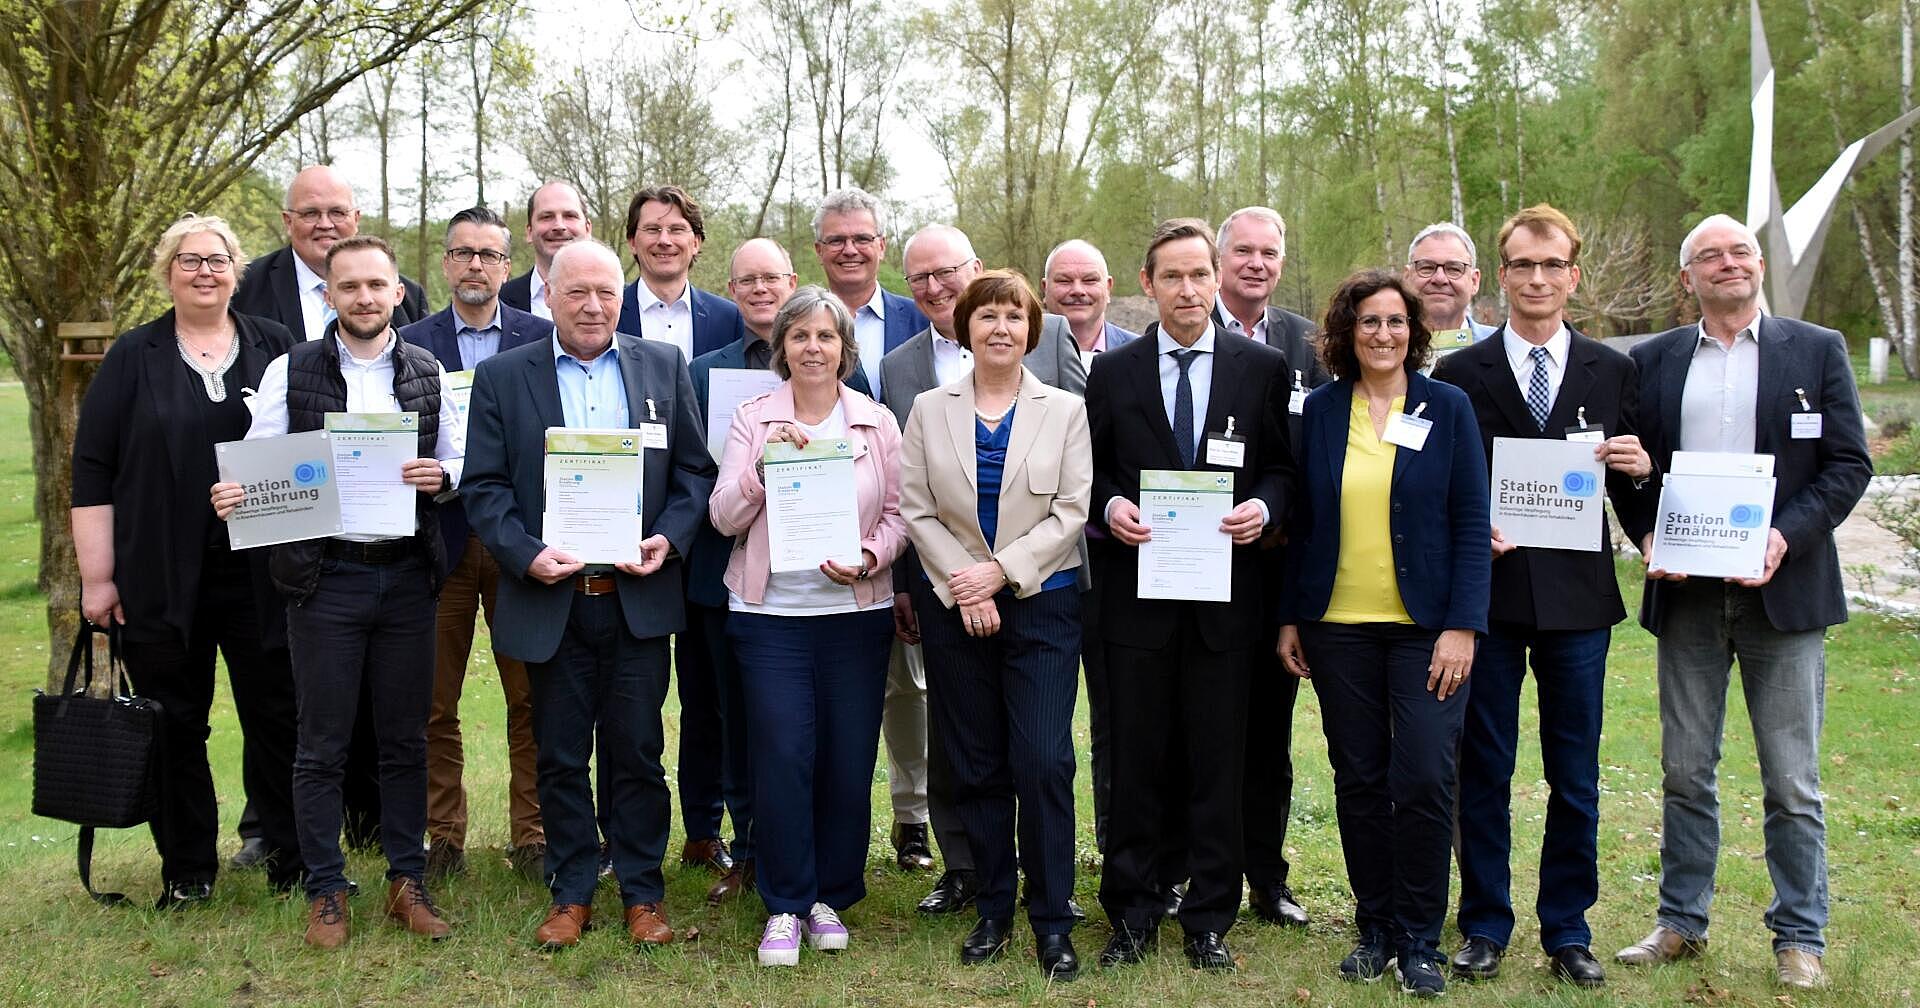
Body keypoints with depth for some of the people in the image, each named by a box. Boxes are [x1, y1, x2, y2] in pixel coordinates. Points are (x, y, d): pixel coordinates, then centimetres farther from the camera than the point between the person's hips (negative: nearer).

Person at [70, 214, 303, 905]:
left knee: (276, 716, 4)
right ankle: (186, 871, 19)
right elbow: (92, 471, 2)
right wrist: (97, 577, -4)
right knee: (174, 725, 7)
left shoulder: (276, 349, 6)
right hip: (161, 581, 0)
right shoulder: (133, 358, 4)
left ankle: (292, 859, 16)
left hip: (261, 575, 0)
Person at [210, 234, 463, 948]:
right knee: (322, 746, 5)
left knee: (405, 739, 10)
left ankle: (407, 882, 21)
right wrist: (233, 496, -20)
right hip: (324, 575, -2)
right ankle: (326, 891, 17)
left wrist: (440, 476, -13)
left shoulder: (428, 373, 7)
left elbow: (459, 462, 9)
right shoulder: (290, 371, 1)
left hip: (406, 575, 2)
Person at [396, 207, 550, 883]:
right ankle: (443, 837, 18)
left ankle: (531, 836, 15)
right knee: (433, 704, 6)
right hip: (441, 537, 1)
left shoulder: (542, 339, 5)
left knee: (531, 699, 4)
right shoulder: (411, 343, 7)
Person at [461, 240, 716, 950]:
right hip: (550, 599, 0)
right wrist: (525, 554, -15)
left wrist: (669, 538, -9)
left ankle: (642, 892, 20)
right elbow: (484, 485, 0)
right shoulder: (502, 376, 3)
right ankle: (571, 893, 23)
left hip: (639, 597, 0)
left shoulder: (664, 367, 7)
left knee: (638, 754, 7)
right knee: (560, 757, 9)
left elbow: (694, 471, 7)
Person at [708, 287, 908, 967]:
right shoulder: (753, 419, 3)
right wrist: (763, 465, -17)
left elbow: (899, 514, 6)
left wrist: (869, 558, -12)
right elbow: (724, 517, -2)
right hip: (772, 612, -1)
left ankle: (831, 897, 21)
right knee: (783, 758, -6)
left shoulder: (877, 423, 5)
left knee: (850, 762, 3)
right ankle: (785, 907, 9)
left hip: (856, 612, 1)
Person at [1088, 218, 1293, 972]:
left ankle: (1209, 920, 18)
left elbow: (1281, 466, 7)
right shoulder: (1112, 371, 6)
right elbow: (1092, 469, 9)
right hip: (1137, 592, 1)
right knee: (1137, 759, 6)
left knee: (1217, 762, 6)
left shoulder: (1263, 367, 4)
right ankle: (1133, 915, 18)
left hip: (1224, 592, 0)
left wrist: (1264, 507, -12)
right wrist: (1110, 506, -11)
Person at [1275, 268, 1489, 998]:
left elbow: (1472, 523, -2)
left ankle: (1420, 940, 9)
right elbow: (1302, 523, 9)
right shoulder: (1319, 411, 6)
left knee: (1422, 780, -7)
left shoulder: (1447, 407, 1)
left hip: (1425, 627, -2)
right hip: (1338, 626, 2)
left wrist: (1463, 625, -9)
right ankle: (1375, 929, 21)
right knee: (1358, 780, 7)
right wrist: (1290, 617, 5)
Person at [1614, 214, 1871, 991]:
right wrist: (1646, 537, -8)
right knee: (1685, 771, 10)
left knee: (1792, 780, 4)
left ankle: (1799, 937, 16)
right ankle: (1681, 922, 21)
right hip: (1685, 593, 2)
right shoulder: (1653, 361, 9)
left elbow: (1849, 463, -1)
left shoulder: (1818, 350, 4)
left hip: (1782, 589, -2)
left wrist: (1787, 536, -15)